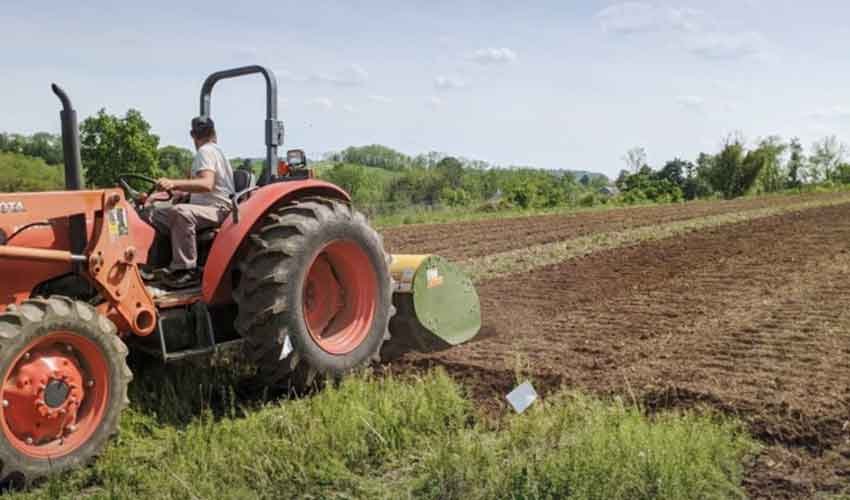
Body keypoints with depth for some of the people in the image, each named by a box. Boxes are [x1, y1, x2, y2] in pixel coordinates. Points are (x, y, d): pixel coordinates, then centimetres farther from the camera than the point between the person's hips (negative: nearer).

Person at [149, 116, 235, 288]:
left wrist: (174, 183, -35)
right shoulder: (213, 150, 21)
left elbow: (207, 184, -28)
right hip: (206, 208, 10)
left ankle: (186, 270, -33)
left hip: (217, 210, -10)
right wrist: (181, 193, 27)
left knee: (181, 211, -39)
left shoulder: (206, 151, -10)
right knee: (156, 214, 7)